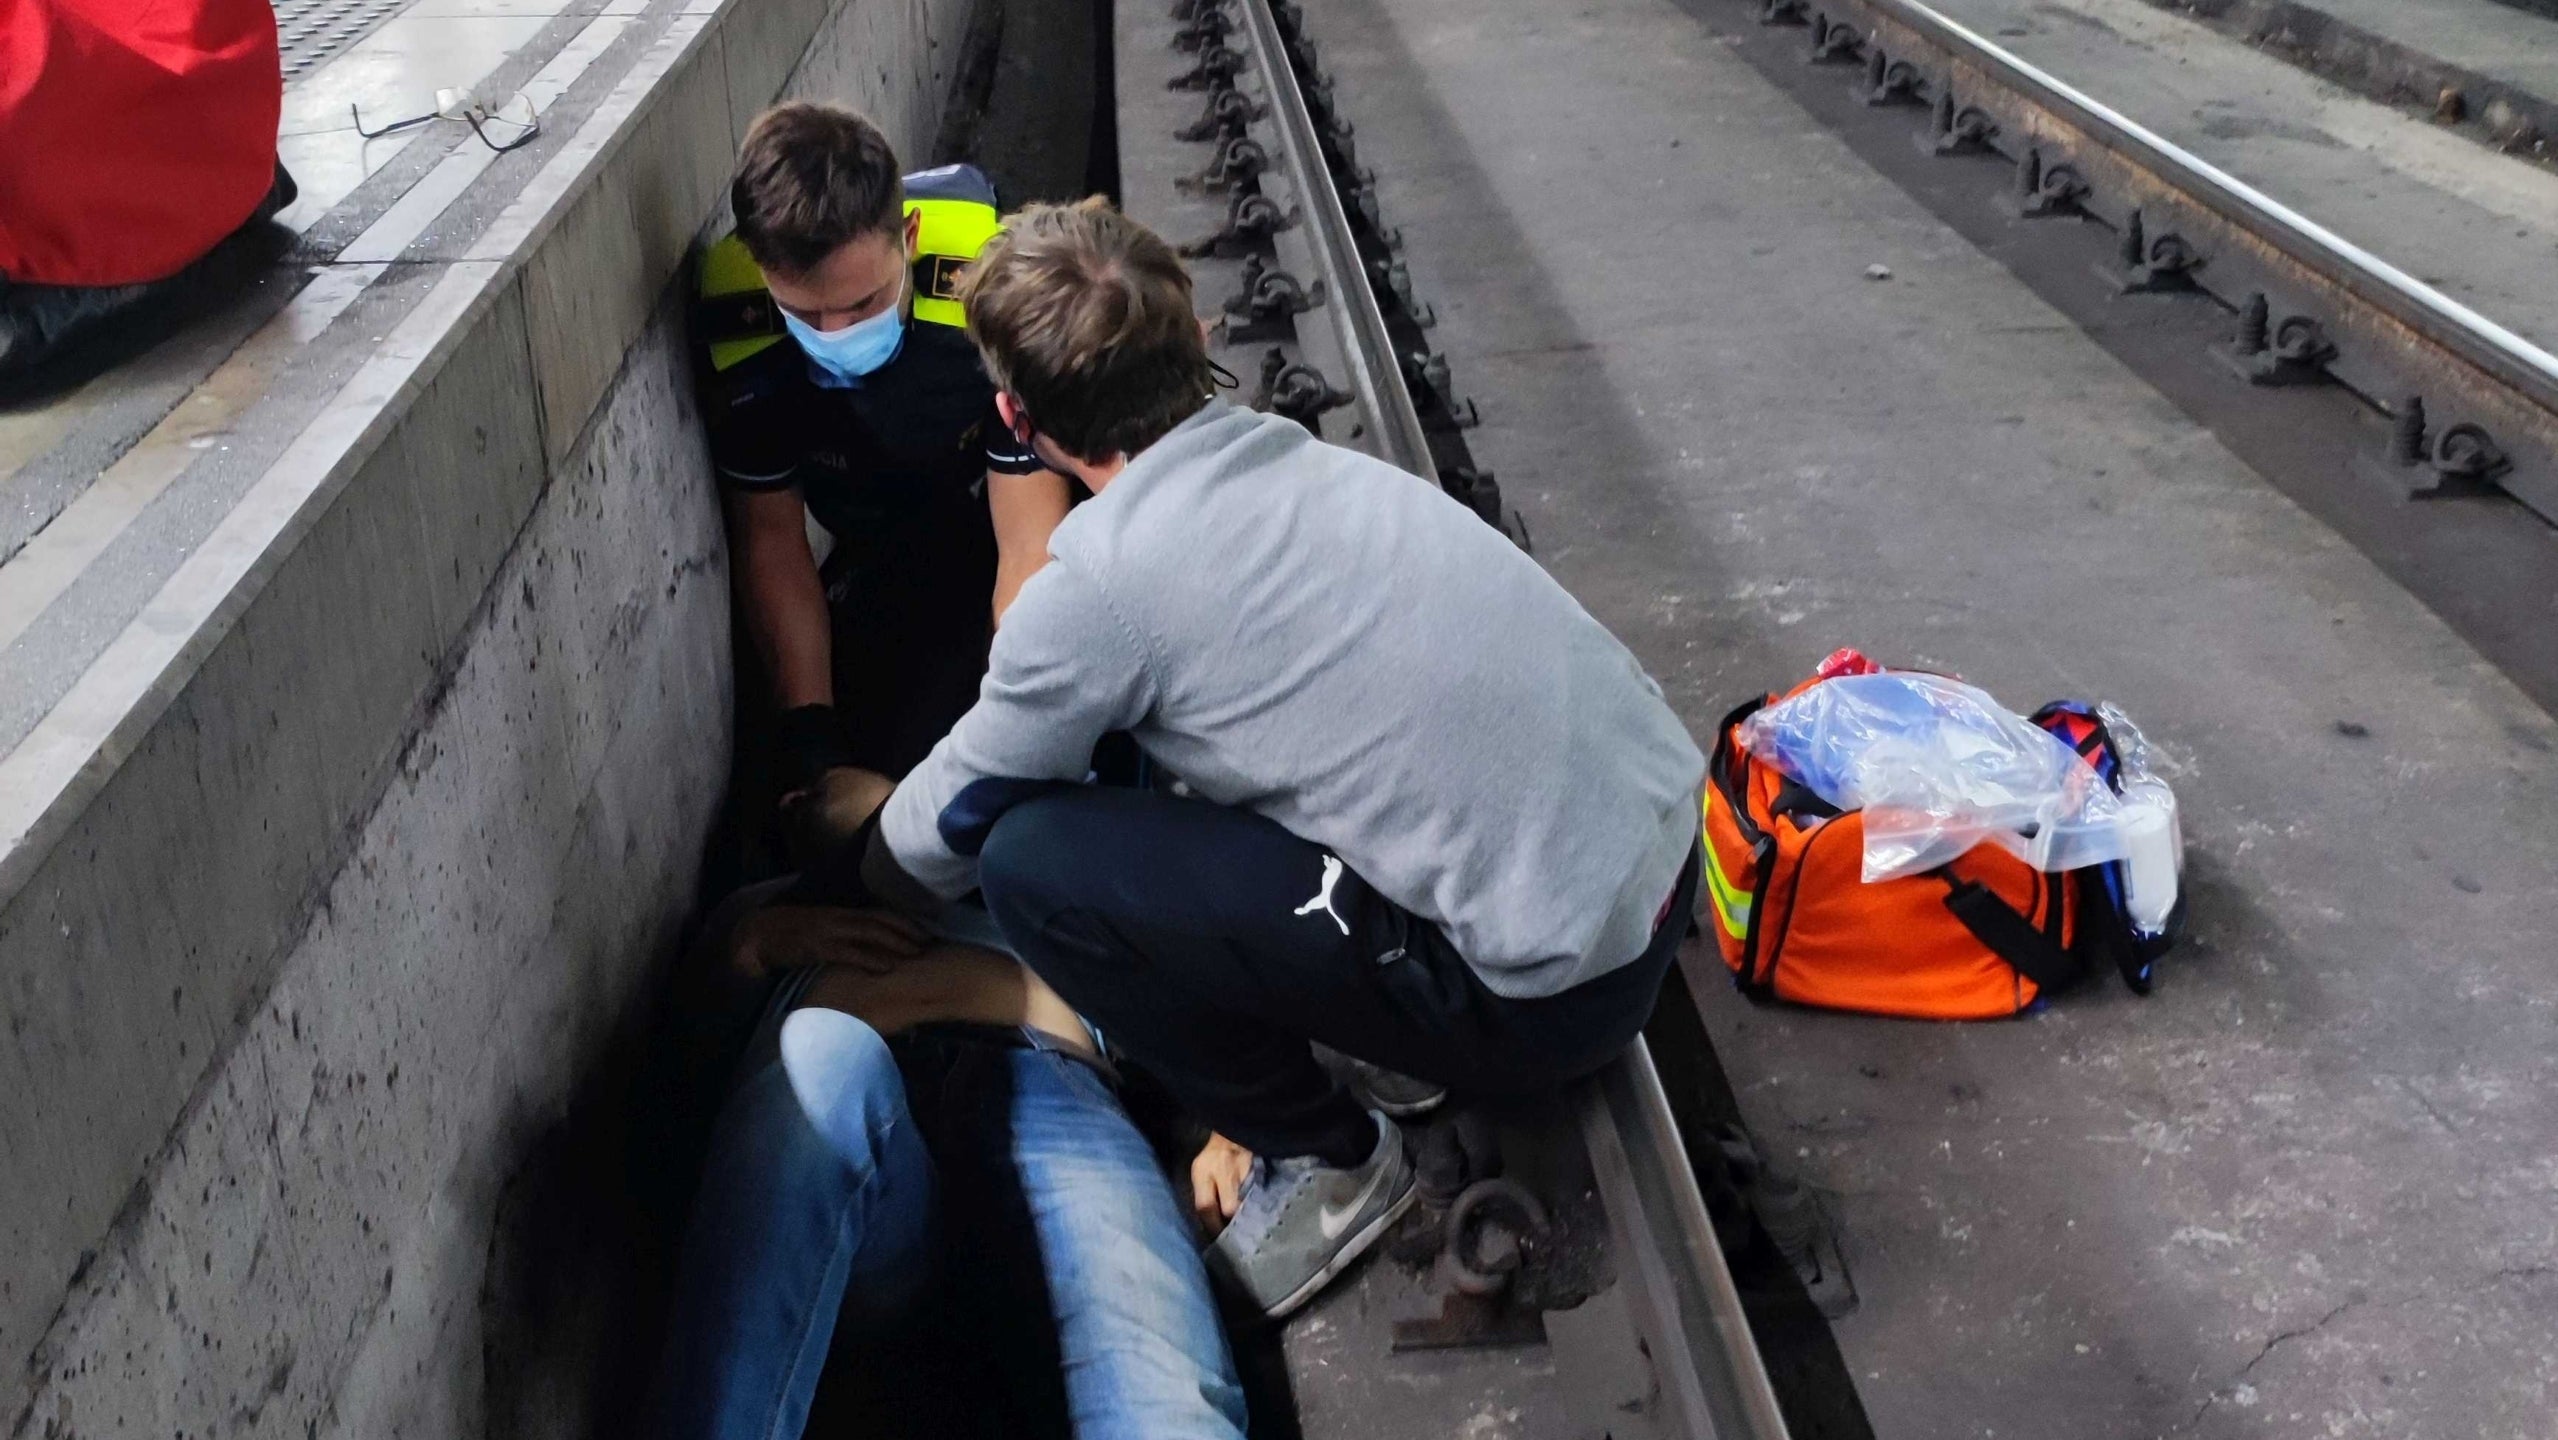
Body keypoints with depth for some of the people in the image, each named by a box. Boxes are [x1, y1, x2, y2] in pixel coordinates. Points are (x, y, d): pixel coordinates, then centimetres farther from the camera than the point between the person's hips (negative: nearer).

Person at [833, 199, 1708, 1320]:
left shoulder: (1101, 578, -14)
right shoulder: (1294, 458, 8)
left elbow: (946, 830, 2)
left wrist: (862, 876, 28)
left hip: (1556, 989, -8)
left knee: (1032, 863, -10)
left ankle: (1327, 1162, 7)